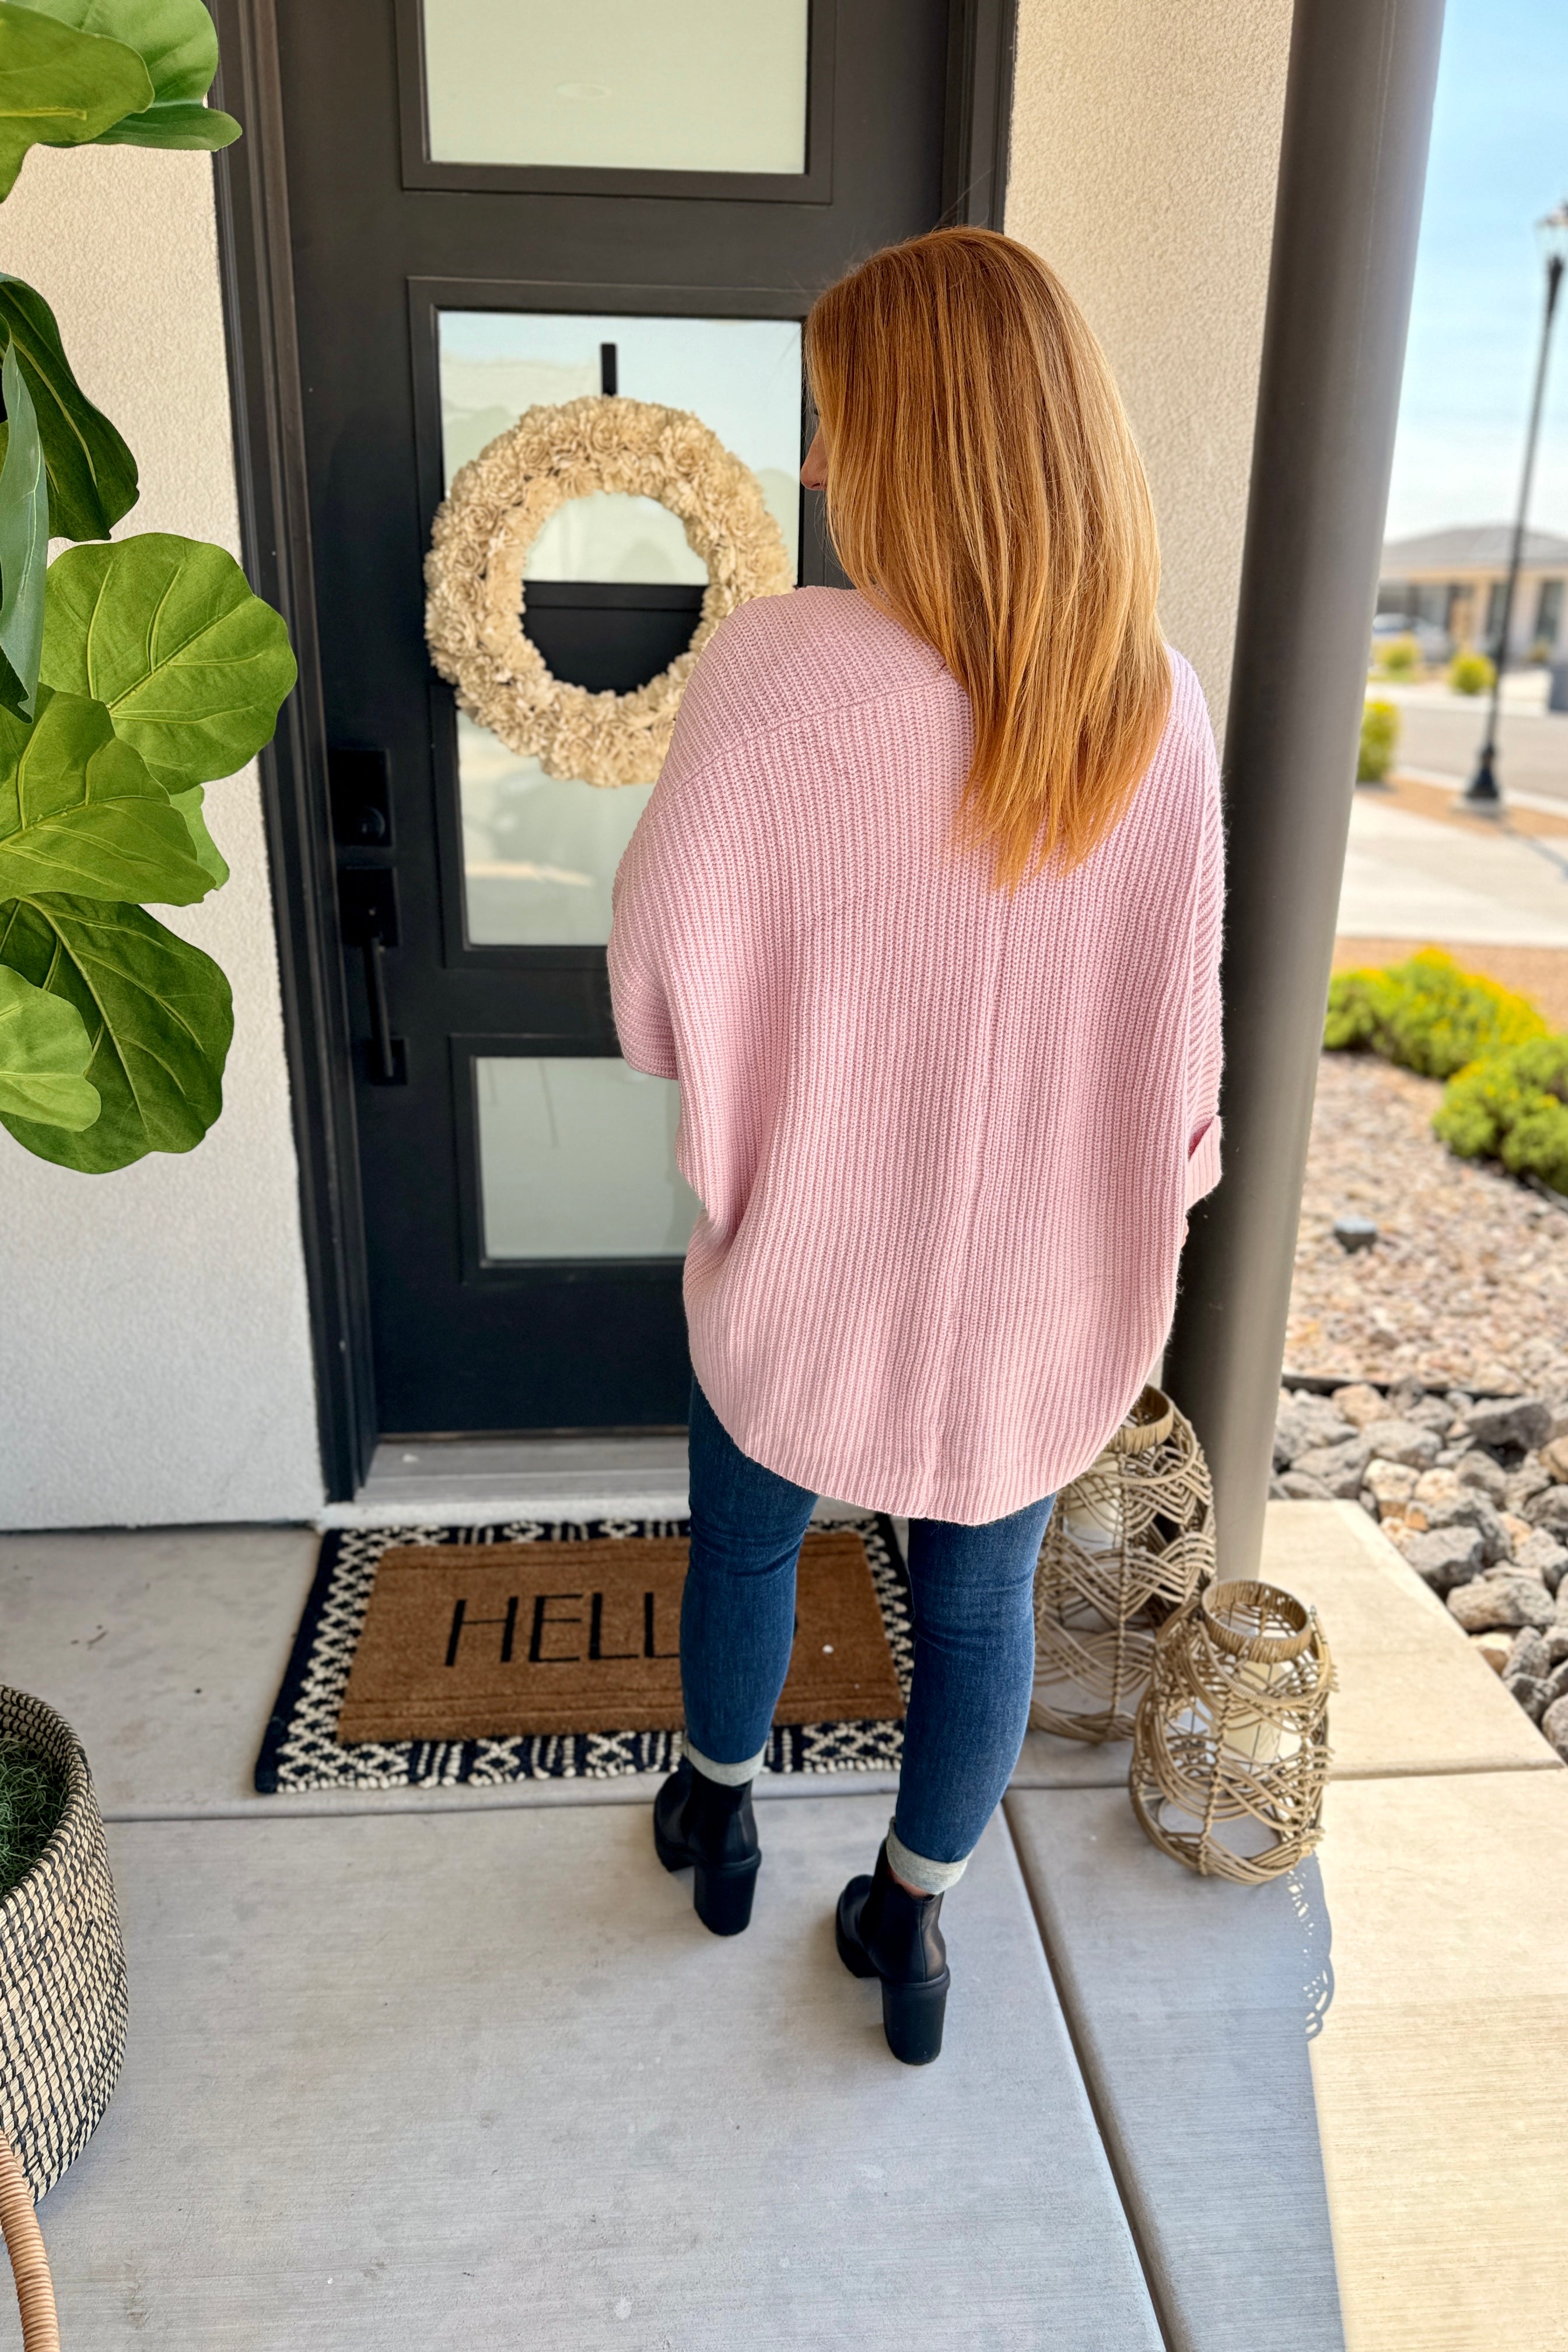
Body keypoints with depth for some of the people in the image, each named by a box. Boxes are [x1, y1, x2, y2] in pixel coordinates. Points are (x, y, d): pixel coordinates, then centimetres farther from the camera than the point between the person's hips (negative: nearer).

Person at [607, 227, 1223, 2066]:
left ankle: (717, 1821, 50)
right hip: (1041, 1287, 3)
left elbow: (660, 997, -16)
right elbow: (1175, 1032, 0)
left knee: (745, 1541, 25)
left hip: (813, 1272, -2)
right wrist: (1125, 1225, 14)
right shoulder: (1161, 705, -7)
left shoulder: (783, 670, -20)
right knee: (981, 1596, 21)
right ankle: (912, 1926, 42)